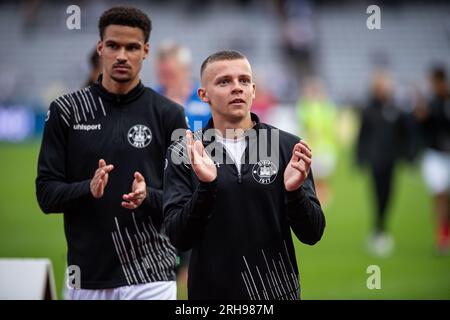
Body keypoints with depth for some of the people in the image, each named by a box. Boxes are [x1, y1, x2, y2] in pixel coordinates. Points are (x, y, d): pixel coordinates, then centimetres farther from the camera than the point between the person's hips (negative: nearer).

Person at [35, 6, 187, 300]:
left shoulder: (168, 115, 2)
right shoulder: (66, 111, 5)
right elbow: (47, 195, 2)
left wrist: (147, 197, -19)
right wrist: (88, 189, -18)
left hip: (149, 276, -2)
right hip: (86, 277, 2)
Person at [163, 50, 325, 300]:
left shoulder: (287, 147, -1)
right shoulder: (184, 153, -2)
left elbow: (312, 234, -3)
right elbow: (179, 239, -9)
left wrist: (294, 190, -21)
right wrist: (206, 185, -23)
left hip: (276, 290, 0)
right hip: (211, 291, 0)